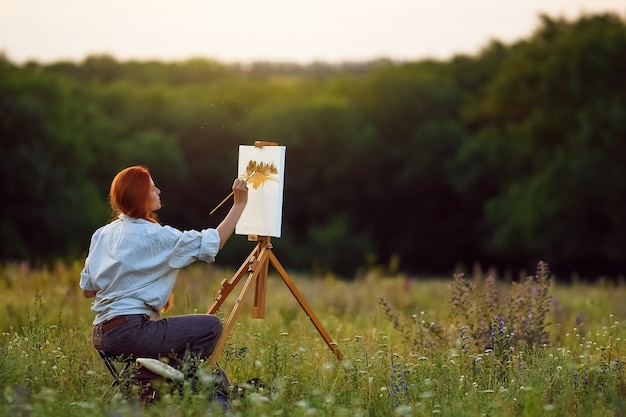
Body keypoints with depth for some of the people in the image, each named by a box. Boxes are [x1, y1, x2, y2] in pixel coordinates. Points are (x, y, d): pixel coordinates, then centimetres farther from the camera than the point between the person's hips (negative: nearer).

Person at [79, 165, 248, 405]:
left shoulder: (102, 234, 13)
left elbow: (88, 290, 16)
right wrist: (239, 204, -2)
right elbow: (212, 244, -8)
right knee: (210, 326, -4)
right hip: (129, 332, -9)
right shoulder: (154, 235, -9)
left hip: (101, 335, 9)